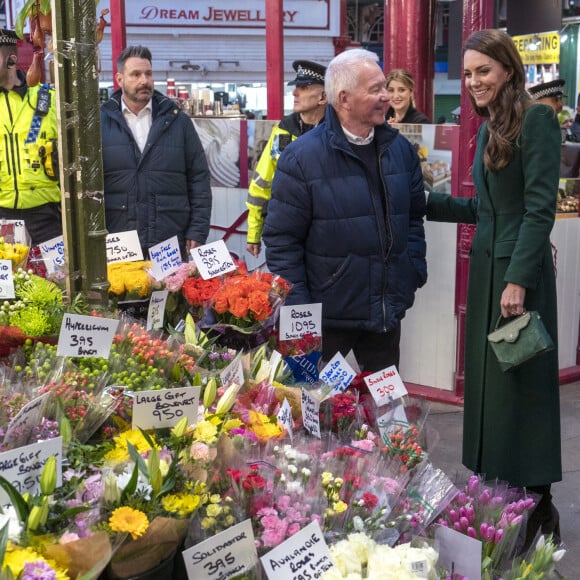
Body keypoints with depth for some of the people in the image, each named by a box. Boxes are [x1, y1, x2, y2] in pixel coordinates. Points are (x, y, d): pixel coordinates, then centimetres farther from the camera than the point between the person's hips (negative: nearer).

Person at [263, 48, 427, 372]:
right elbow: (282, 240, -12)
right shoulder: (302, 158, -13)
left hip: (387, 313, 5)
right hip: (326, 316, -4)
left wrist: (415, 272, 4)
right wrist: (297, 308, -14)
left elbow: (414, 217, 15)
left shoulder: (401, 150, 4)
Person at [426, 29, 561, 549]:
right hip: (486, 264, 8)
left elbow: (540, 208, -16)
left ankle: (538, 505, 14)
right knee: (486, 379, 11)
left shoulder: (537, 120, -10)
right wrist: (426, 203, 13)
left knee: (522, 382, -1)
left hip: (521, 270, -8)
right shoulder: (489, 128, 15)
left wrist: (519, 280, -20)